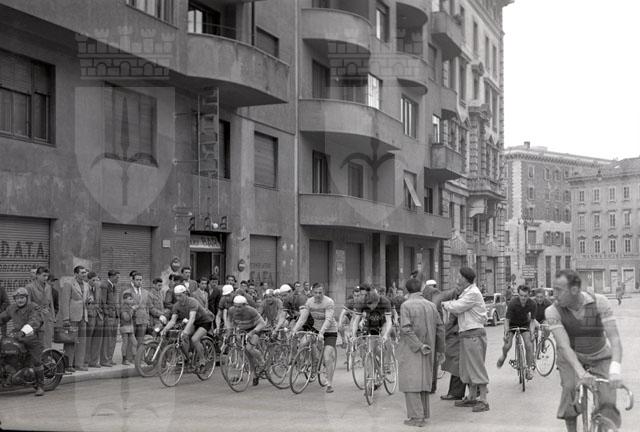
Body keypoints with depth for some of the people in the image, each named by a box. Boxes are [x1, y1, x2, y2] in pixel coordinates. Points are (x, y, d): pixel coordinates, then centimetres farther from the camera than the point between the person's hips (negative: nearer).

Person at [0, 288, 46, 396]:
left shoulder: (33, 308, -7)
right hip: (17, 337, 6)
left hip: (32, 336, -5)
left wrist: (25, 330, -41)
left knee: (36, 362, -8)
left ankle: (40, 386, -1)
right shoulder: (12, 308, 12)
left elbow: (35, 321, -23)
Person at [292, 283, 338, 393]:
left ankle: (330, 384, -8)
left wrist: (321, 332, -44)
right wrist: (294, 330, -24)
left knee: (328, 359, -16)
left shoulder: (329, 302, -21)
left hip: (330, 331, -6)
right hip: (316, 329, 6)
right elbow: (302, 318, -11)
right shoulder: (309, 302, -6)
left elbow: (328, 320, -31)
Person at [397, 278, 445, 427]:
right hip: (427, 351, 6)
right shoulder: (431, 305, 5)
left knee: (410, 382, -2)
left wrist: (420, 346, -18)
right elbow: (440, 328, 6)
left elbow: (406, 329, -21)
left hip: (410, 349, -6)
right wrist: (440, 350, 13)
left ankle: (416, 417, -5)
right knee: (423, 380, 16)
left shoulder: (406, 305, -10)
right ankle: (424, 414, 21)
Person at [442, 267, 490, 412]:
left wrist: (445, 304, 1)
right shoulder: (466, 293, 18)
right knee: (468, 368, 14)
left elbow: (457, 307, -16)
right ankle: (472, 398, 23)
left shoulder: (473, 293, -14)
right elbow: (459, 311, 14)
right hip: (466, 335, 10)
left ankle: (483, 401, -6)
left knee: (477, 367, -8)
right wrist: (449, 305, -1)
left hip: (474, 334, -10)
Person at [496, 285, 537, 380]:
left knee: (529, 345, -15)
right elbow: (507, 320, -23)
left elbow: (532, 320, -12)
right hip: (512, 323, -2)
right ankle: (503, 356, 20)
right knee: (507, 345, -17)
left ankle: (529, 369, -3)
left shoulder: (532, 304, -21)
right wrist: (506, 333, -35)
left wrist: (532, 333, -26)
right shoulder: (513, 303, -29)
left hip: (524, 323, 2)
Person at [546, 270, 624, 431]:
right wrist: (580, 372, -46)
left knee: (607, 403, -14)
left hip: (601, 357, 0)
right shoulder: (553, 311, -24)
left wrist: (616, 368, -46)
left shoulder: (599, 302, -24)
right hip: (571, 358, 0)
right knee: (570, 389, -22)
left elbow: (614, 338, -30)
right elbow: (564, 346, -30)